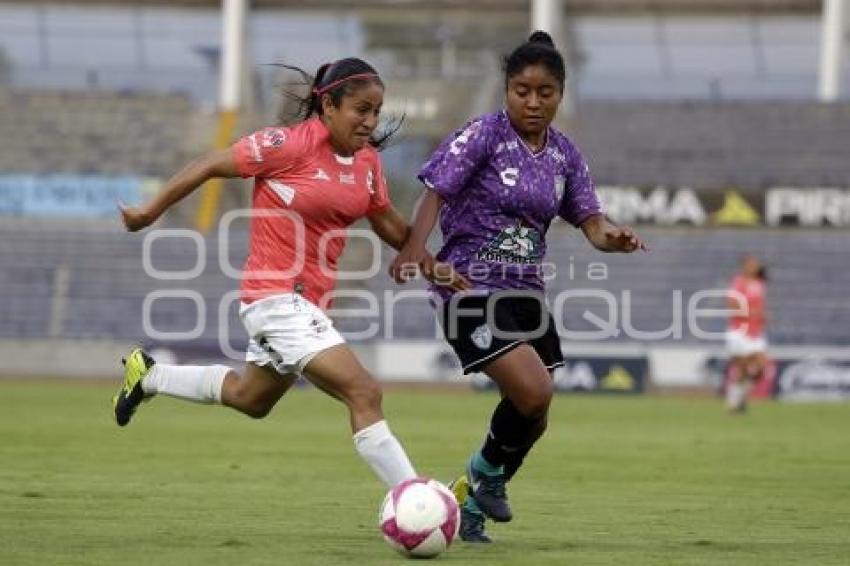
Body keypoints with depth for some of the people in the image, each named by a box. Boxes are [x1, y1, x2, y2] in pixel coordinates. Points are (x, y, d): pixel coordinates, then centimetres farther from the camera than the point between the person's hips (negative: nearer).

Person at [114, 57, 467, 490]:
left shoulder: (367, 161, 3)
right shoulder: (290, 145, -18)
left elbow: (390, 226, 15)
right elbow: (211, 165, -9)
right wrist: (151, 212, -1)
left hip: (309, 302, 9)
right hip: (276, 296, -9)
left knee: (251, 398, 30)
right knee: (365, 394, -19)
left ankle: (148, 375, 47)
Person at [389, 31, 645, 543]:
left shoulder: (565, 154, 7)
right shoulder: (484, 135, -10)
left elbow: (590, 220, 3)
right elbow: (437, 191, -16)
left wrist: (613, 238, -21)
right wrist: (414, 249, -32)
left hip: (525, 292, 7)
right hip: (471, 289, -7)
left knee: (532, 419, 8)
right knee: (534, 391, -22)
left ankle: (470, 501, 29)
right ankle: (487, 470, 7)